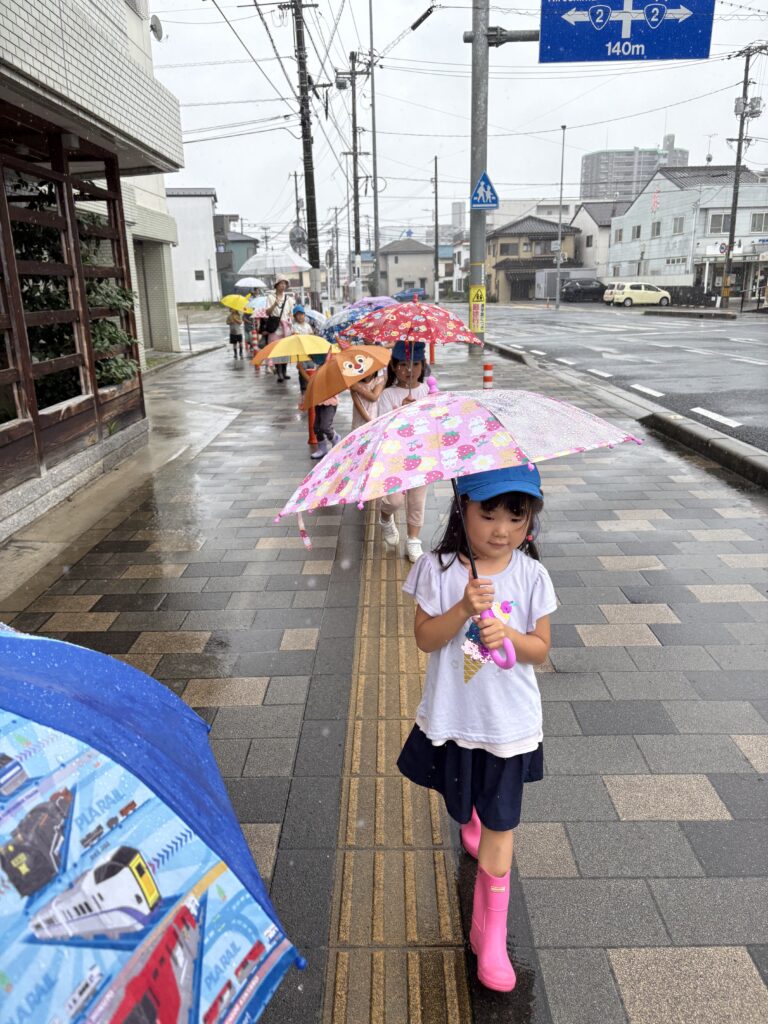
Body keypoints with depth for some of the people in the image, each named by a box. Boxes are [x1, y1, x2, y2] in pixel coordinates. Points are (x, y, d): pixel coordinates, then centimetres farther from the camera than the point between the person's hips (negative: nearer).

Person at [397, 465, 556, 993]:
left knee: (500, 824, 7)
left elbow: (541, 649, -5)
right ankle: (472, 823, 62)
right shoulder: (439, 568, -15)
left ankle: (490, 934, 23)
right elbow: (424, 638, -14)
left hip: (509, 721, 0)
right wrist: (463, 609, -31)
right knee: (464, 804, 25)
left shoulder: (532, 576, -12)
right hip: (453, 716, 1)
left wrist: (508, 634, -26)